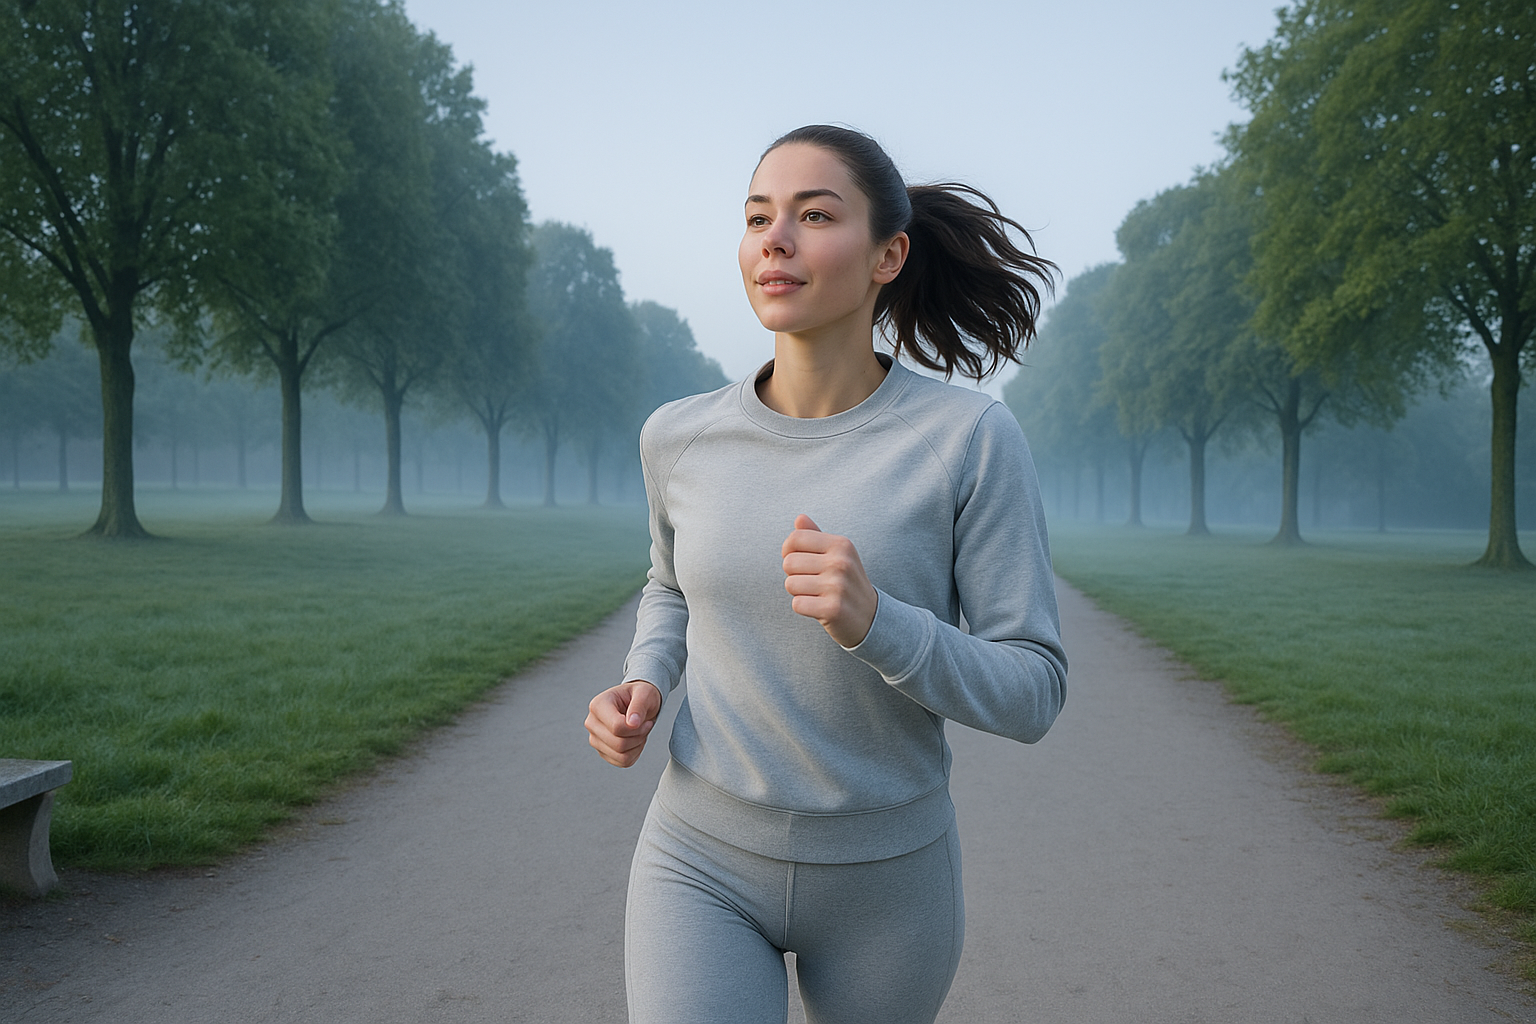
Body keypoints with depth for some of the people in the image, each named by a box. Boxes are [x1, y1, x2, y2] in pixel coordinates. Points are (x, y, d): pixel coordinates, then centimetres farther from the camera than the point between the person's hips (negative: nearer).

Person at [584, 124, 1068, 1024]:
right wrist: (644, 687, -7)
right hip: (703, 864, 1)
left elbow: (1031, 694, -14)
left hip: (886, 875, 0)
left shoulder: (972, 438, -16)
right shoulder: (681, 437, -6)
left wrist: (875, 623, -33)